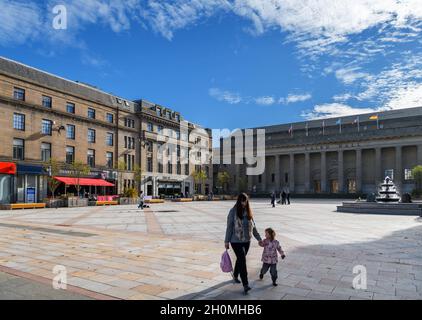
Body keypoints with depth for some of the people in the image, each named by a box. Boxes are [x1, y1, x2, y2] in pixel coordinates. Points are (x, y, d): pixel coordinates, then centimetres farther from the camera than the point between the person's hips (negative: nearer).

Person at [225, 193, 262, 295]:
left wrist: (259, 238, 11)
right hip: (236, 241, -5)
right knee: (242, 260, -10)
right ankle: (245, 284, -6)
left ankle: (235, 276, 40)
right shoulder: (233, 211, -10)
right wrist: (226, 241, -6)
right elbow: (229, 227, -7)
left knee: (240, 259, 18)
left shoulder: (248, 211, 4)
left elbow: (252, 226, 10)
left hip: (247, 241, 5)